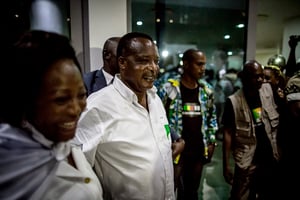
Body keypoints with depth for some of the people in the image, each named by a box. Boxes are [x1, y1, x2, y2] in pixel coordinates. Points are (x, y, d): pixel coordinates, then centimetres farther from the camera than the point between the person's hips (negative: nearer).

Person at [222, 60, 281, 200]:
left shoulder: (268, 90, -1)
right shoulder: (233, 102, -15)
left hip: (271, 158, 5)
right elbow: (228, 133, -13)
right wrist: (226, 164, -13)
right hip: (248, 162, -5)